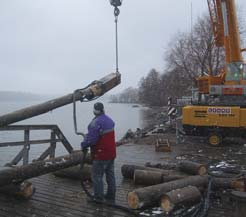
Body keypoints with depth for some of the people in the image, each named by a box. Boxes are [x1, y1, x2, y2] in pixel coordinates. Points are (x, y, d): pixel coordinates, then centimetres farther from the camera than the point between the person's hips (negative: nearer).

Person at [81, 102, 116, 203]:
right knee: (110, 174, 17)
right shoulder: (110, 120, 6)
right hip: (111, 153, 9)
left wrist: (83, 145, -4)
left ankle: (98, 198, 10)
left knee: (97, 176, 3)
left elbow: (90, 138, -23)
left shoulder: (96, 123, -22)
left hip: (101, 154, -8)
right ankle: (111, 196, 29)